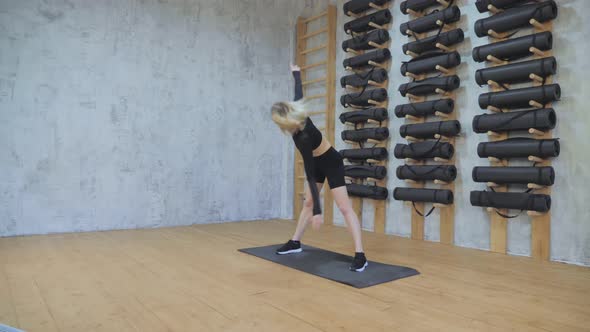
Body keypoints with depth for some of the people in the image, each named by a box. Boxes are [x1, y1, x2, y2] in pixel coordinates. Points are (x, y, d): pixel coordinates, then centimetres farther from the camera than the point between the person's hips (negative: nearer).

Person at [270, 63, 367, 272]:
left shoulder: (303, 138, -36)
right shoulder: (298, 115, -17)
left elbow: (310, 176, -37)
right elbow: (299, 92, 5)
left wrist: (318, 211, -35)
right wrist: (296, 72, 26)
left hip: (331, 164, -9)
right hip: (319, 163, 9)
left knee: (344, 207, -15)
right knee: (307, 203, 14)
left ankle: (360, 255, -18)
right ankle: (295, 243, 24)